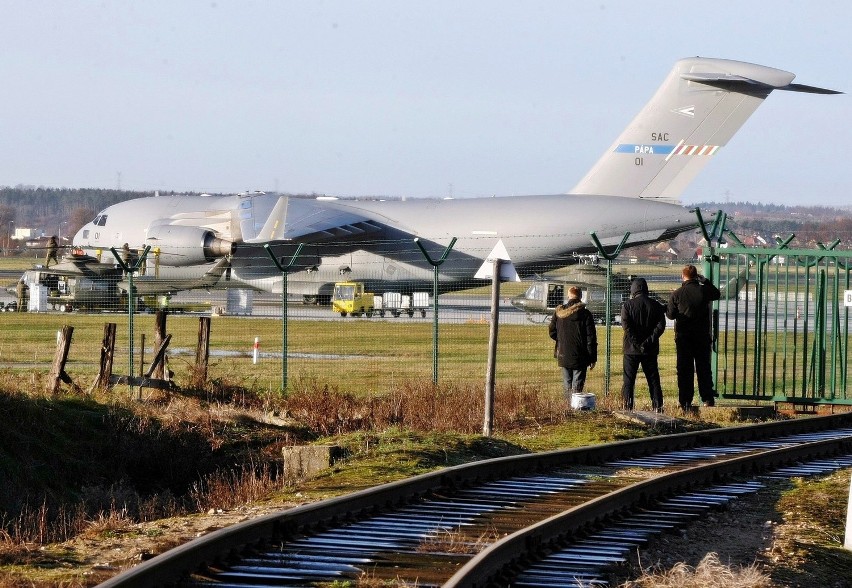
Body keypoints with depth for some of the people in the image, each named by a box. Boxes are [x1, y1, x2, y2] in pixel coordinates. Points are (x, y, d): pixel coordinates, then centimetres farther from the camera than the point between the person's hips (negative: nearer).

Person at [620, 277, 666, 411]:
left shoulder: (627, 305, -4)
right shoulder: (655, 305, 3)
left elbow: (626, 326, -13)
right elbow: (660, 326, -6)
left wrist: (637, 344, -14)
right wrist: (649, 341, -11)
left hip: (632, 349, -2)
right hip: (650, 350, 2)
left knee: (628, 380, 3)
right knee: (653, 379, 8)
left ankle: (627, 407, -1)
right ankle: (658, 406, 5)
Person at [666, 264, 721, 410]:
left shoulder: (676, 294, -7)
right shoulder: (704, 290, -5)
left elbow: (671, 315, 0)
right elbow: (717, 294, 16)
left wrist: (666, 308, 21)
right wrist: (704, 281, 18)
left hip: (683, 337, -1)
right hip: (702, 336, 1)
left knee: (684, 370, 3)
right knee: (704, 368, 10)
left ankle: (686, 402, 0)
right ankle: (708, 399, 9)